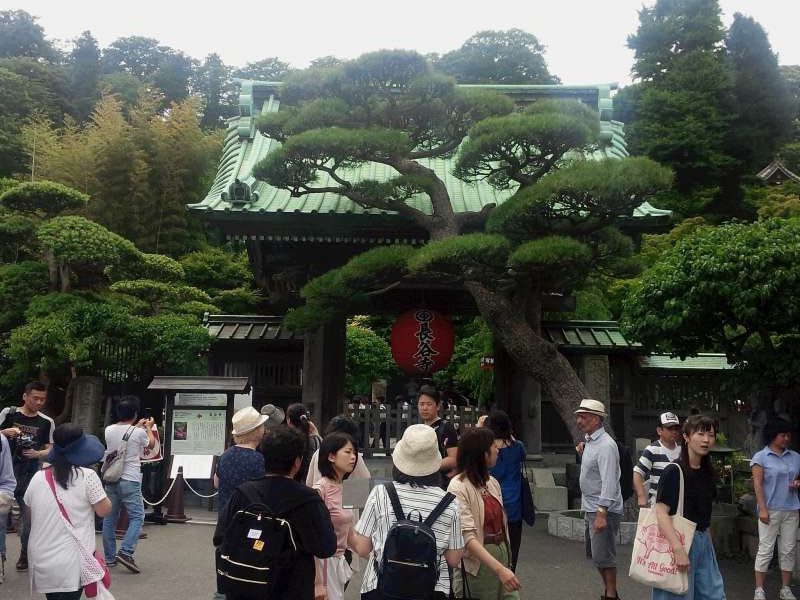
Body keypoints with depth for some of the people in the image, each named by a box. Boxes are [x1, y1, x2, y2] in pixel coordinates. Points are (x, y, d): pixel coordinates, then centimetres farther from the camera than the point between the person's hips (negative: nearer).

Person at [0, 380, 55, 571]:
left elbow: (50, 450, 6)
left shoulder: (47, 422, 2)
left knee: (30, 516, 5)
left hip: (29, 475, 1)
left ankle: (25, 554, 22)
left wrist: (37, 453, -13)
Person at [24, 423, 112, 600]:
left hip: (42, 561, 5)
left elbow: (31, 513, 15)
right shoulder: (87, 476, -13)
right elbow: (104, 510, -5)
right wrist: (99, 492, 12)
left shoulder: (37, 478, 0)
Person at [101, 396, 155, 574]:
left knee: (109, 519, 13)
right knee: (137, 517, 3)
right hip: (129, 481, -5)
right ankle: (125, 552, -11)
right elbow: (151, 444, 10)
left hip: (111, 479, 6)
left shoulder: (109, 430, 1)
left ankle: (109, 557, 19)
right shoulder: (139, 432, -12)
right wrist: (149, 428, 27)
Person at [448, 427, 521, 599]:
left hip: (503, 553, 6)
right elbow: (467, 536, -23)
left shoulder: (492, 482, 6)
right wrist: (499, 569, -31)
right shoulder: (458, 488, -16)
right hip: (480, 560, -6)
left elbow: (500, 523, 12)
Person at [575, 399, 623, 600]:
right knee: (594, 554, 18)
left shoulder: (605, 445, -20)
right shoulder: (590, 442, 11)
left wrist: (601, 513, -29)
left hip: (604, 510, -10)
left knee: (603, 557, -3)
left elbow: (609, 482, -26)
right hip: (591, 508, 10)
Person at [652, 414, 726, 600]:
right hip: (678, 539, -7)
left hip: (703, 539, 7)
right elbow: (661, 512, -24)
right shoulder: (674, 471, -17)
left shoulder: (707, 471, 7)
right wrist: (678, 549, -31)